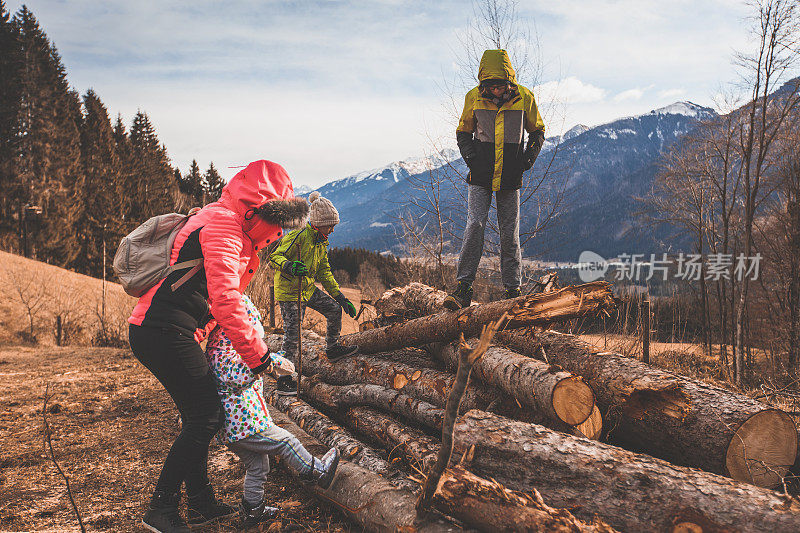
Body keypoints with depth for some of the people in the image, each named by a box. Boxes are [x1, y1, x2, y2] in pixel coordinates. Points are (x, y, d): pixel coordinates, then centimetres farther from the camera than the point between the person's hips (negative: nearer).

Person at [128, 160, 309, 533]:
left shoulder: (232, 227, 19)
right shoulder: (223, 223, -14)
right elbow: (225, 299, -24)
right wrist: (259, 355, -19)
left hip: (156, 331, 10)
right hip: (164, 331, -10)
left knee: (200, 415, 14)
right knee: (206, 416, -5)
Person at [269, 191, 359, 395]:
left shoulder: (321, 242, 10)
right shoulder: (299, 237, -19)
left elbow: (325, 274, 14)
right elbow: (274, 257, -22)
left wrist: (342, 298, 11)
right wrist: (289, 266, -44)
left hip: (308, 289, 9)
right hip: (289, 292, -8)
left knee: (335, 310, 12)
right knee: (292, 335, -8)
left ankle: (333, 349, 31)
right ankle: (283, 380, 3)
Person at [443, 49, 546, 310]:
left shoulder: (524, 97, -2)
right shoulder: (474, 97, -2)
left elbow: (537, 131, 13)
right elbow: (463, 132, 12)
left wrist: (530, 156, -3)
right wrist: (470, 156, -5)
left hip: (510, 178, 1)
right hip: (481, 176, 0)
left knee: (510, 234, 3)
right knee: (474, 225, -14)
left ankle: (512, 290, 14)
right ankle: (463, 288, -9)